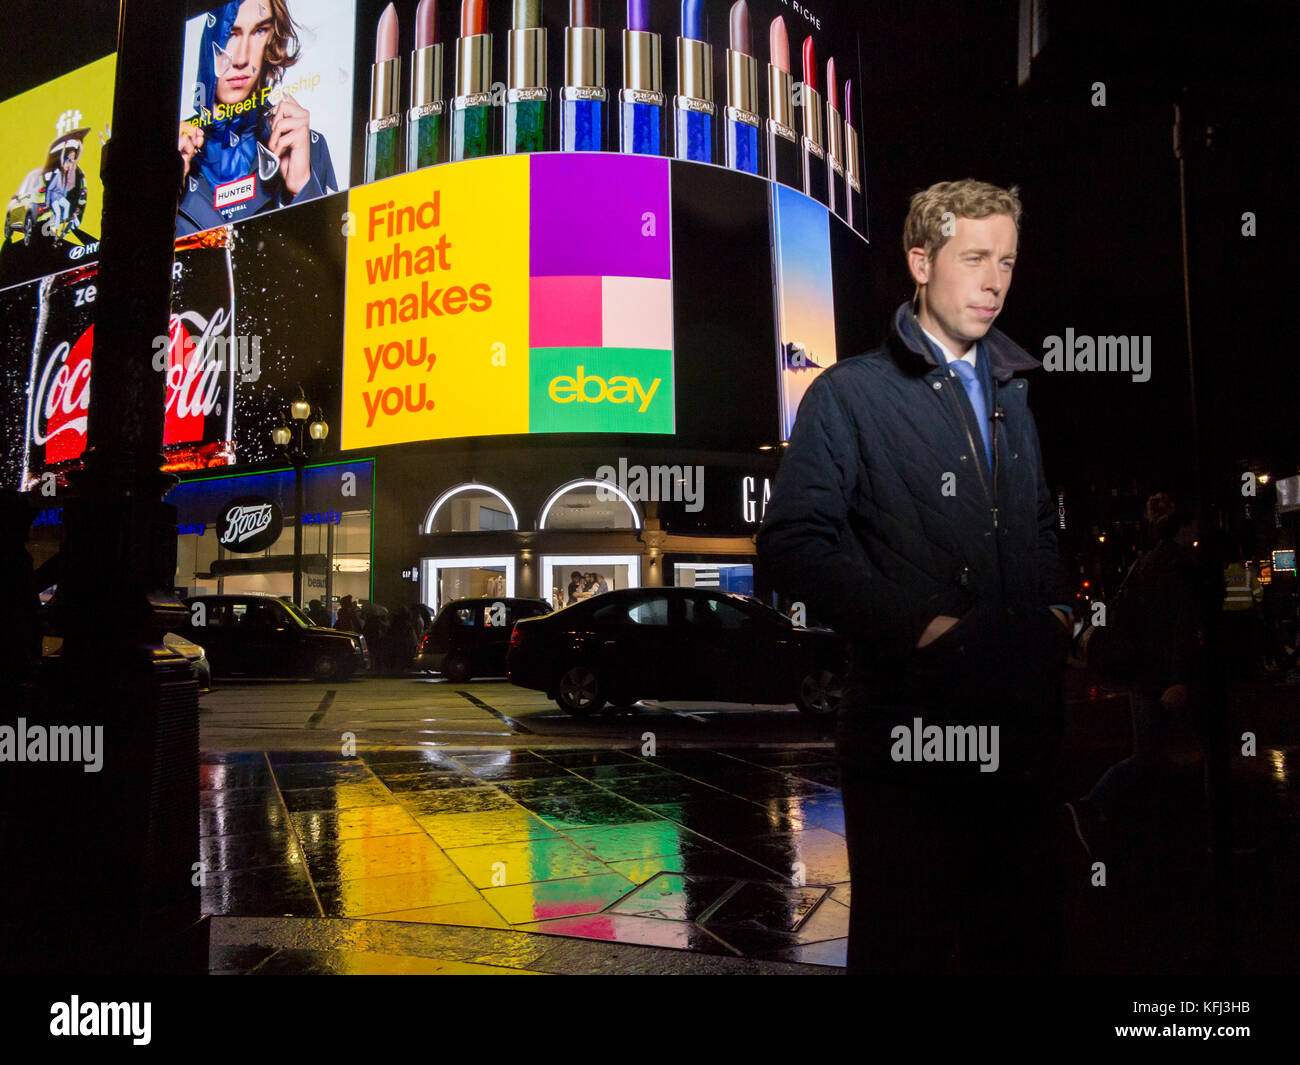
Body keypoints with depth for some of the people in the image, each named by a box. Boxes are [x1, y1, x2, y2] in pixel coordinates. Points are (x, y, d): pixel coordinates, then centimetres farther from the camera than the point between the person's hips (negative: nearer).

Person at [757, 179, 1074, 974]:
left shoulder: (1015, 395, 19)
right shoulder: (850, 394, -1)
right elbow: (793, 544, -11)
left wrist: (1058, 609, 8)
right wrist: (921, 625, -17)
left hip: (1021, 729, 6)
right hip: (911, 726, -5)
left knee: (1023, 942, 16)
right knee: (905, 944, 6)